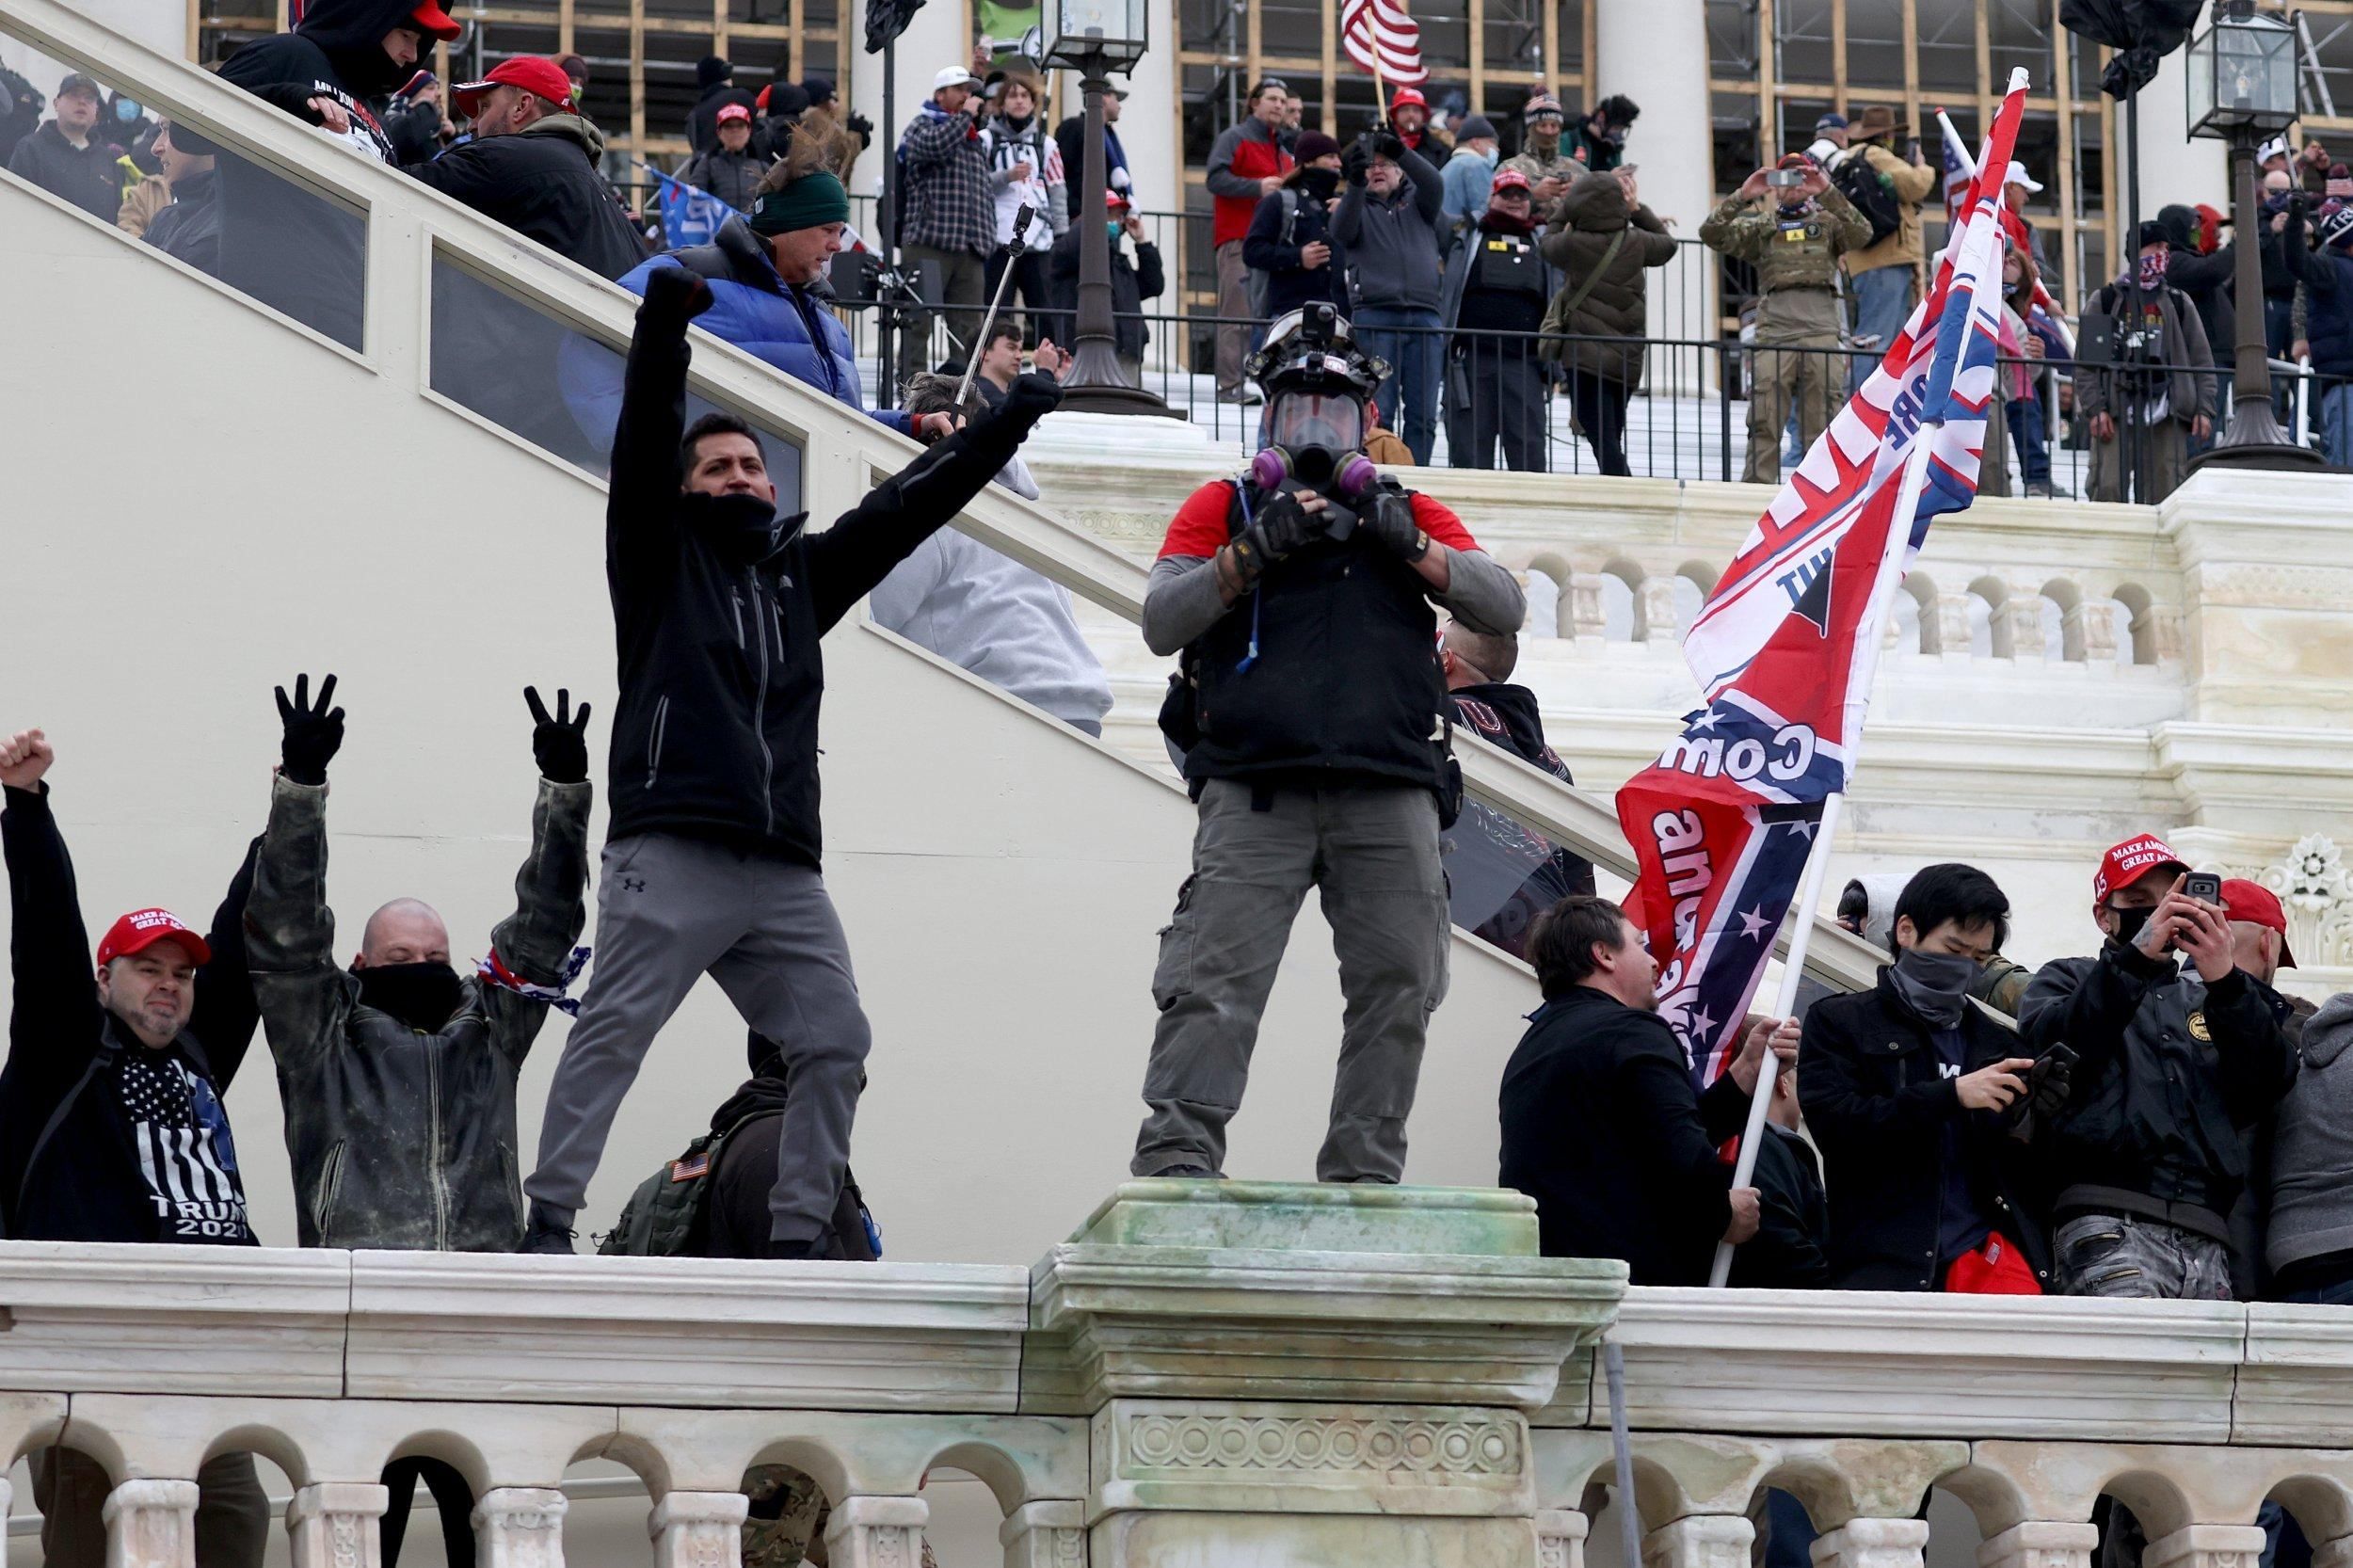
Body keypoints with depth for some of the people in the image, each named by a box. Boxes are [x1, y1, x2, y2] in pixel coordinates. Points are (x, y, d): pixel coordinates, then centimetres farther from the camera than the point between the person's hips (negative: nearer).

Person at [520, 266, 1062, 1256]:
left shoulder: (803, 571, 24)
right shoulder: (659, 557, 11)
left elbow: (907, 507, 24)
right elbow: (642, 444, -2)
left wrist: (1003, 430, 20)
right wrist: (662, 322, -15)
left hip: (783, 868, 6)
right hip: (671, 850, -6)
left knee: (834, 1042, 0)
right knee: (612, 1033, -10)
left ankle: (798, 1235, 5)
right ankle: (548, 1220, -11)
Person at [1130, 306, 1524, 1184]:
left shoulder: (1409, 515, 23)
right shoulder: (1222, 508, 18)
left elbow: (1503, 608, 12)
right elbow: (1161, 624, 6)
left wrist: (1410, 546, -3)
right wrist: (1252, 550, -7)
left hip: (1390, 792, 2)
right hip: (1256, 792, -2)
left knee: (1398, 985, -1)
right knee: (1214, 981, -12)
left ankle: (1363, 1174, 5)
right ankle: (1176, 1162, -14)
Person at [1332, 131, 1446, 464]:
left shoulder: (1416, 202, 20)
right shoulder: (1357, 206, 16)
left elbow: (1433, 183, -1)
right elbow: (1341, 231, -6)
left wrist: (1401, 151, -19)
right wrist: (1355, 184, -23)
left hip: (1423, 317, 2)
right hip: (1374, 317, -2)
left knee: (1423, 414, 0)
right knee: (1378, 411, -7)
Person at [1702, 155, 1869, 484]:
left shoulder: (1827, 222, 17)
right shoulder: (1760, 227, 19)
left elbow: (1861, 235, -3)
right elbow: (1713, 235, 6)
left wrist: (1828, 193, -12)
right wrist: (1742, 197, -5)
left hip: (1822, 330, 0)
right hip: (1774, 331, 0)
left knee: (1823, 423, 0)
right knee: (1764, 424, -4)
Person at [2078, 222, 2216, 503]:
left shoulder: (2178, 303, 14)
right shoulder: (2106, 299, 7)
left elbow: (2202, 361, 12)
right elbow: (2085, 361, 3)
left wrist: (2203, 409, 1)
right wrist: (2095, 409, -8)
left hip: (2167, 416, 2)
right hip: (2116, 412, -2)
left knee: (2166, 496, 0)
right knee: (2107, 490, -13)